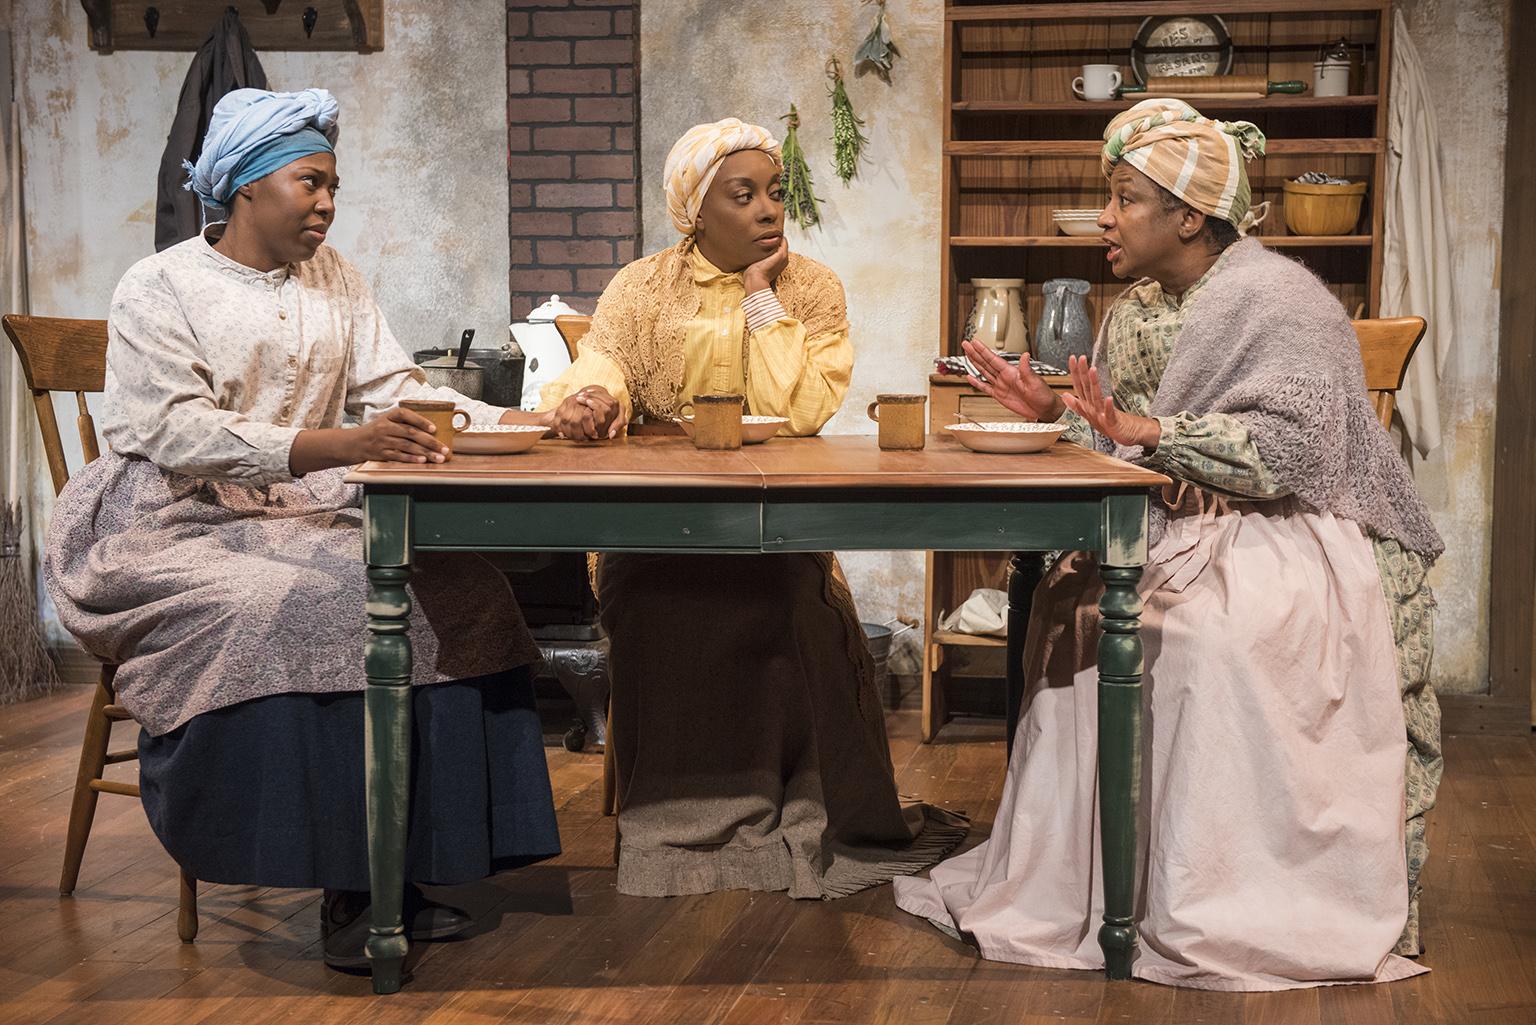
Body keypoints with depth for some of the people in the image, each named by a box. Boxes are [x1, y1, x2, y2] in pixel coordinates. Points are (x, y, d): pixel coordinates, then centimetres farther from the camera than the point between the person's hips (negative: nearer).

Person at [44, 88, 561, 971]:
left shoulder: (333, 278, 15)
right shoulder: (160, 289, -4)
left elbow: (396, 387, 8)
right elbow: (176, 433, -18)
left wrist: (516, 423, -10)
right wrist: (339, 445, -31)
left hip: (311, 517, 5)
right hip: (182, 530, -5)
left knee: (457, 587, -19)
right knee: (283, 610, -34)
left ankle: (407, 862, -17)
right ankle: (347, 878, -23)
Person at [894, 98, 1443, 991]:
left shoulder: (1278, 300, -11)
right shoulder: (1135, 315, 13)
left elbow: (1293, 450, -23)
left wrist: (1152, 431, -27)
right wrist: (1054, 412, -2)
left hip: (1281, 540, -7)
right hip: (1174, 534, 7)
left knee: (1202, 629, -35)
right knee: (1074, 607, -20)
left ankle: (1220, 906, -23)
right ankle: (1084, 876, -12)